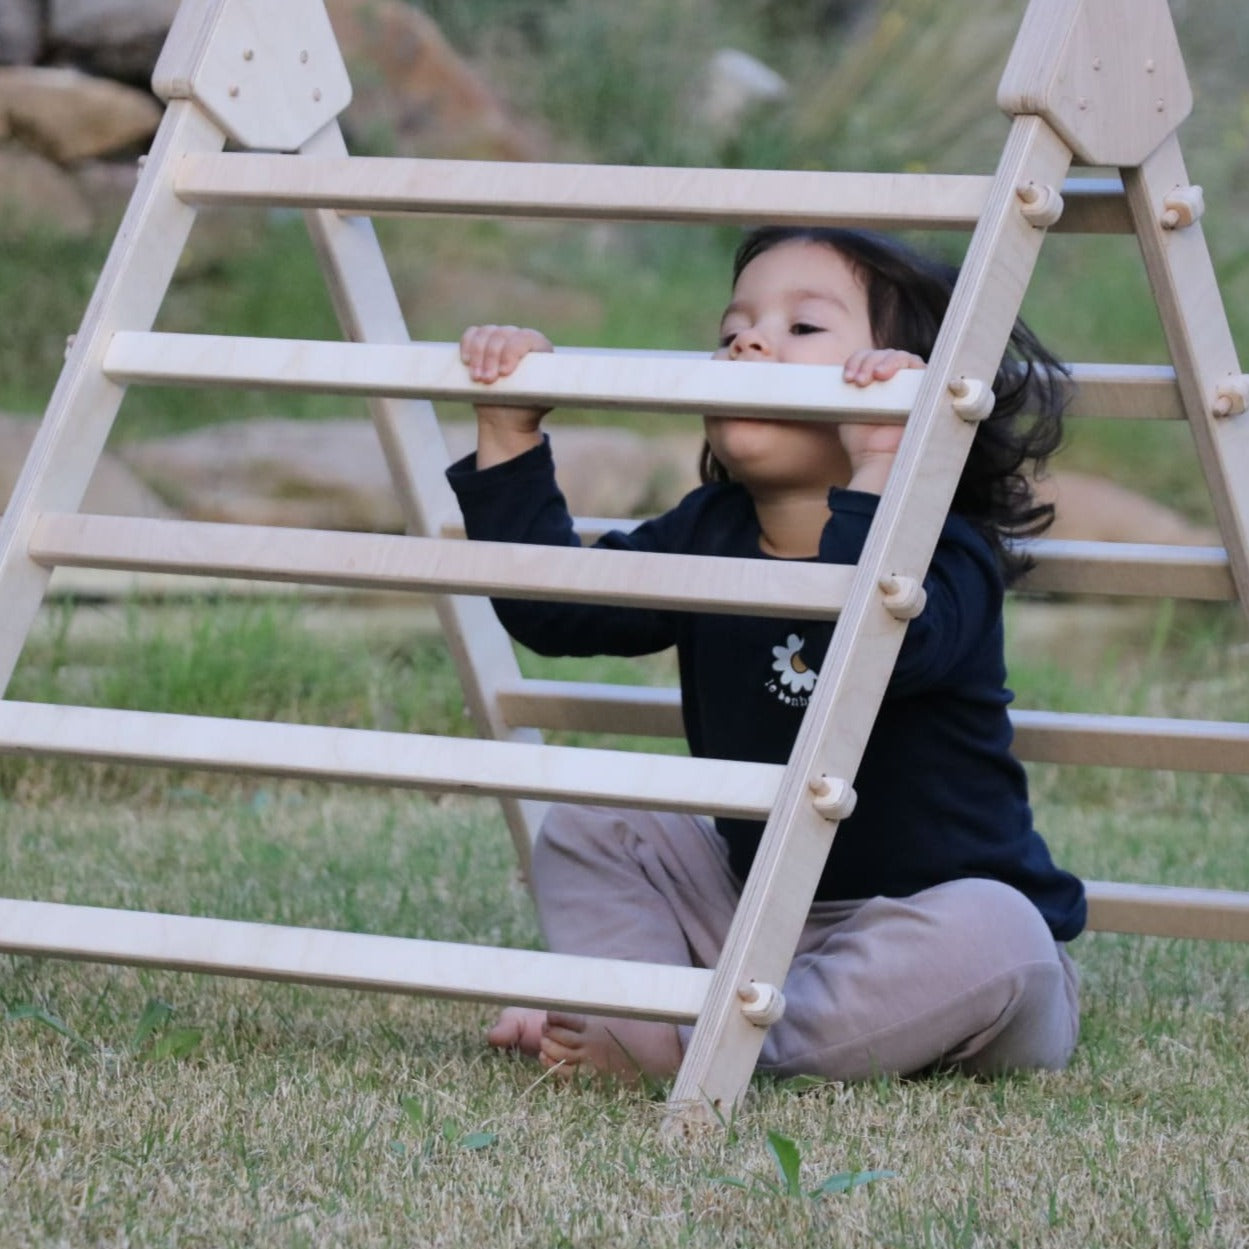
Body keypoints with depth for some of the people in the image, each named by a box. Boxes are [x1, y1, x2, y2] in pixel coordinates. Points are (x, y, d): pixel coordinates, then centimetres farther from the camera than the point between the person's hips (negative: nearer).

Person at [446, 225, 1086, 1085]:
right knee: (586, 835, 6)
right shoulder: (707, 537, 4)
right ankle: (648, 1020, -18)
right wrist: (510, 438, -5)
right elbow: (552, 606, 1)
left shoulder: (946, 555, -20)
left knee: (985, 936, -38)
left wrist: (874, 471, -49)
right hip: (758, 908, 7)